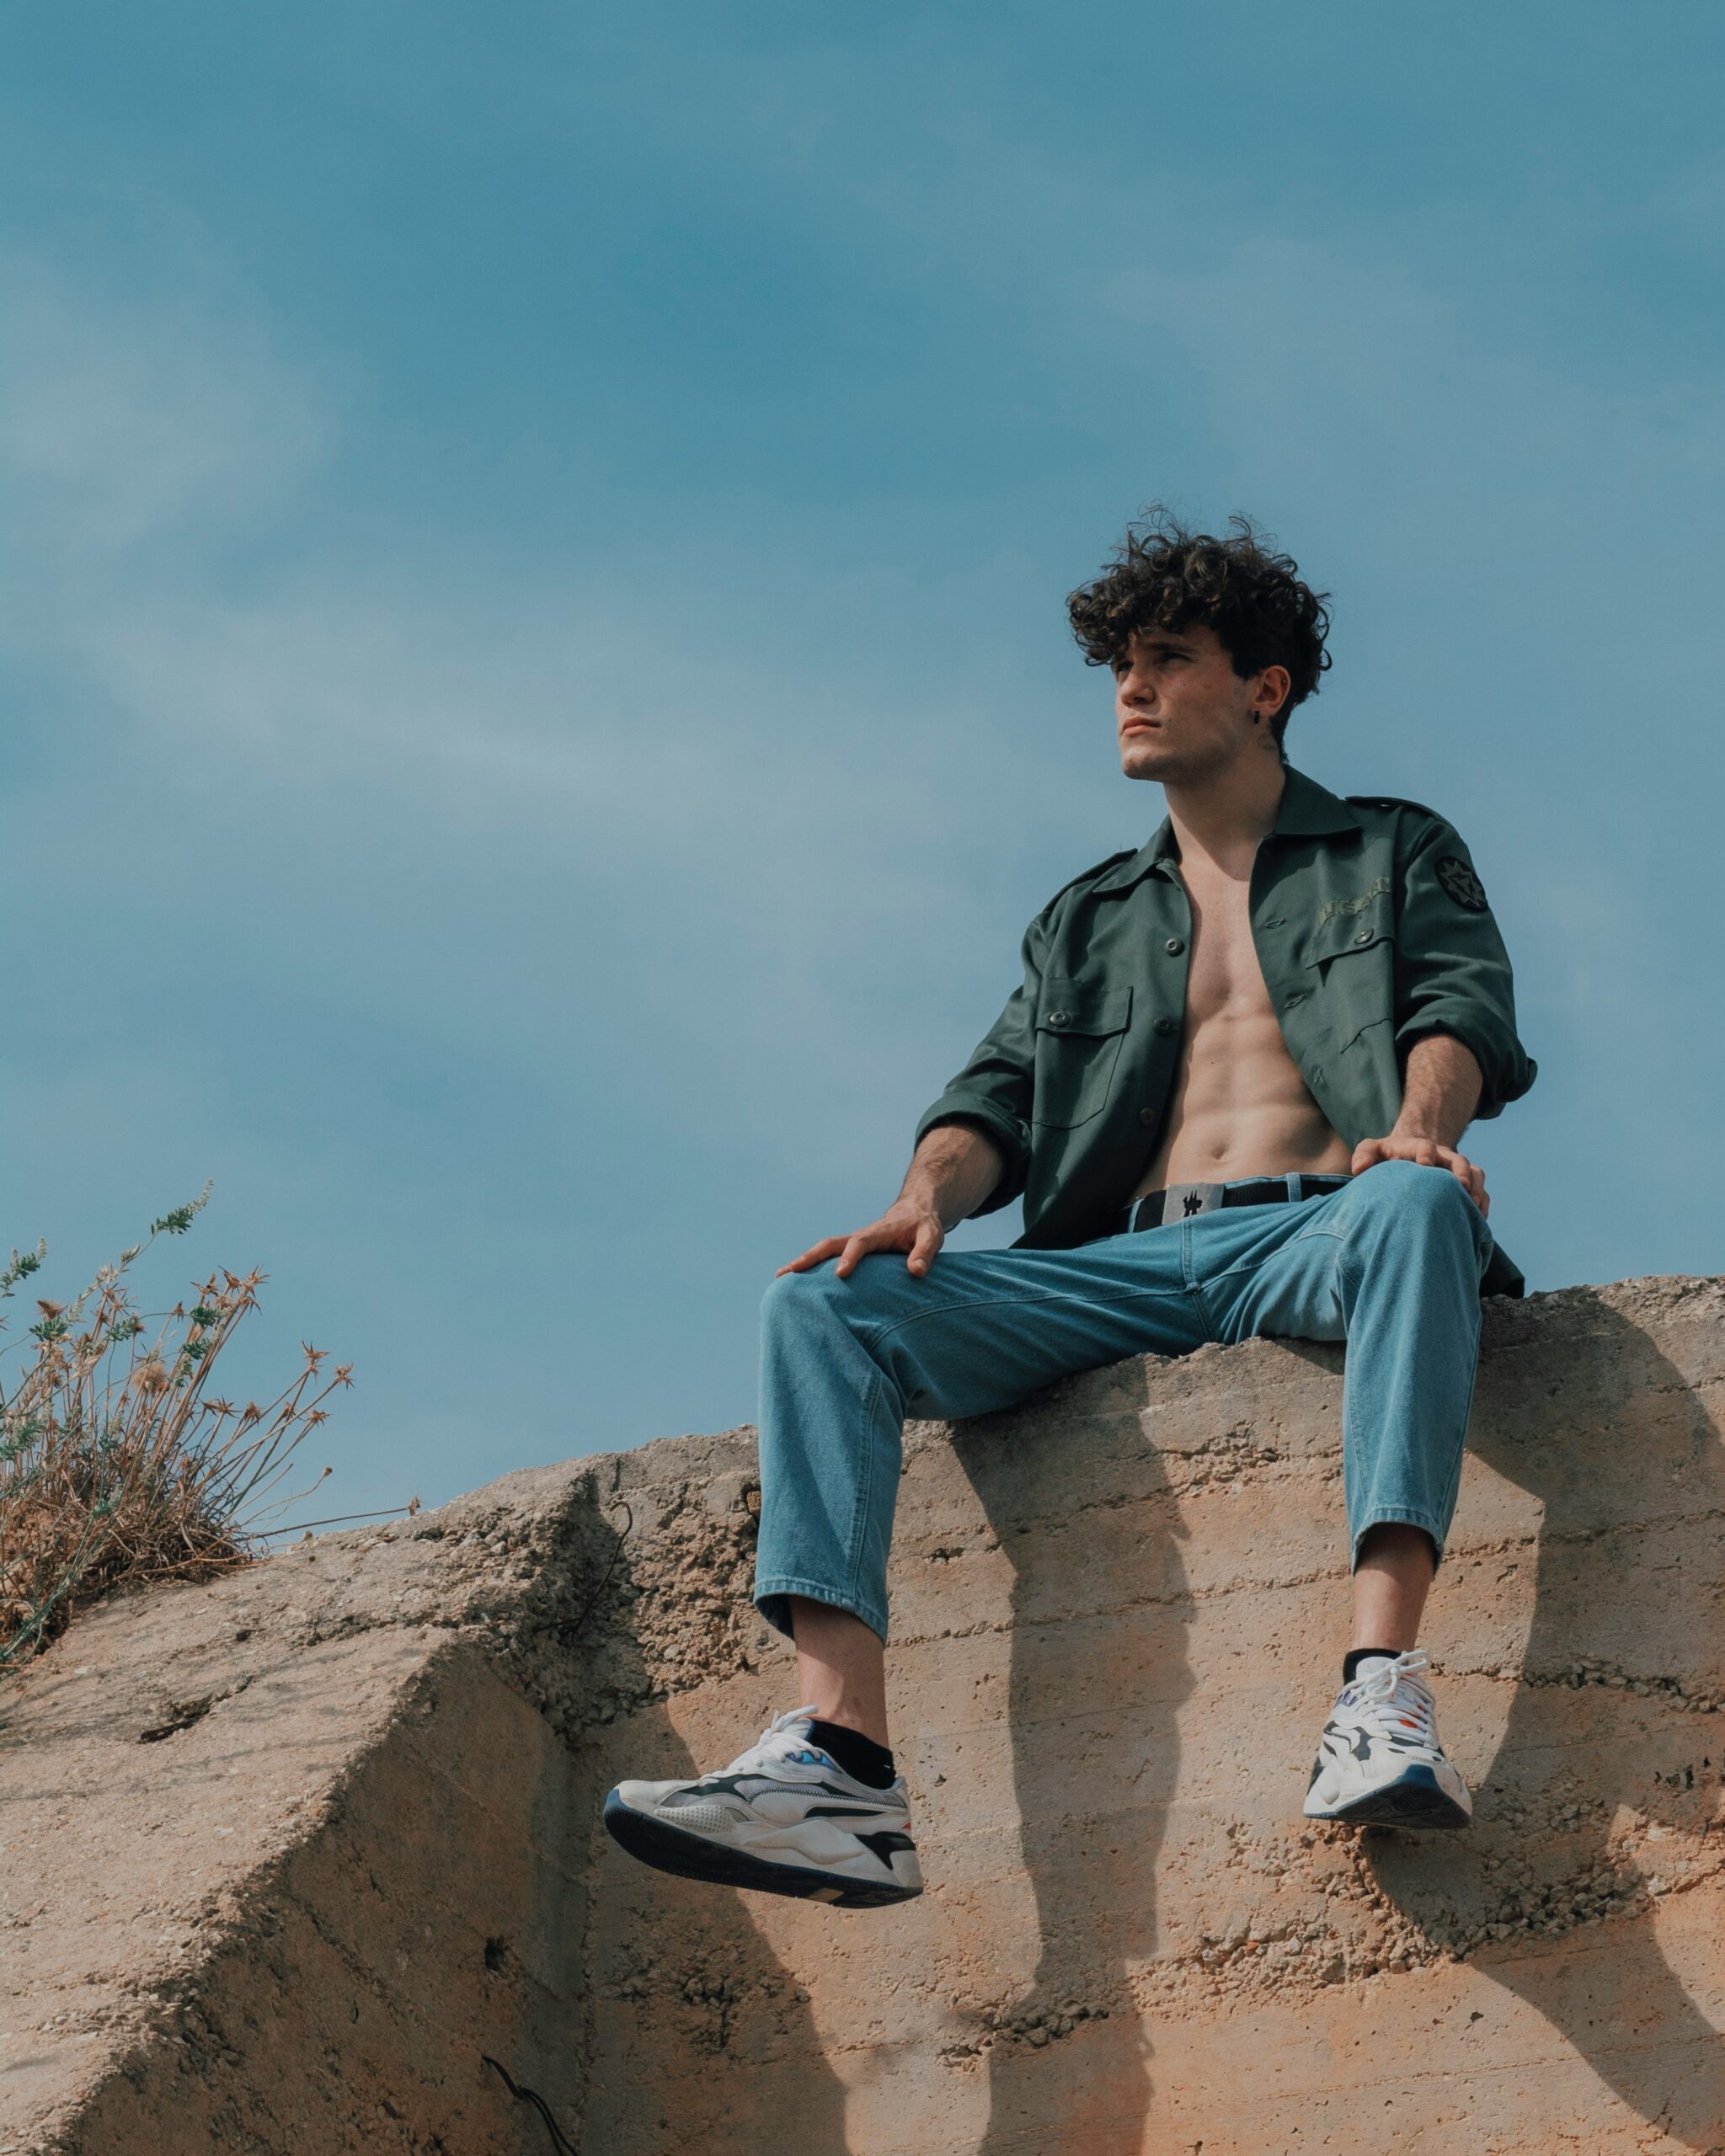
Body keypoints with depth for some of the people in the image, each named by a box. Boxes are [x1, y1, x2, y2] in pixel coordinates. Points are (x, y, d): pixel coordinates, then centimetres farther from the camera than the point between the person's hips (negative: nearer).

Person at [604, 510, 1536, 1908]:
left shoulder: (1395, 854, 21)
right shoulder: (1088, 922, 31)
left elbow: (1465, 1002, 2)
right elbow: (1004, 1091, 18)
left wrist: (1420, 1131, -22)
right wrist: (927, 1201, -6)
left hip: (1309, 1235, -4)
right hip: (1121, 1265, 4)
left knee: (1414, 1209, -41)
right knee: (825, 1307, -21)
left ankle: (1384, 1692, -53)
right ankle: (842, 1769, -39)